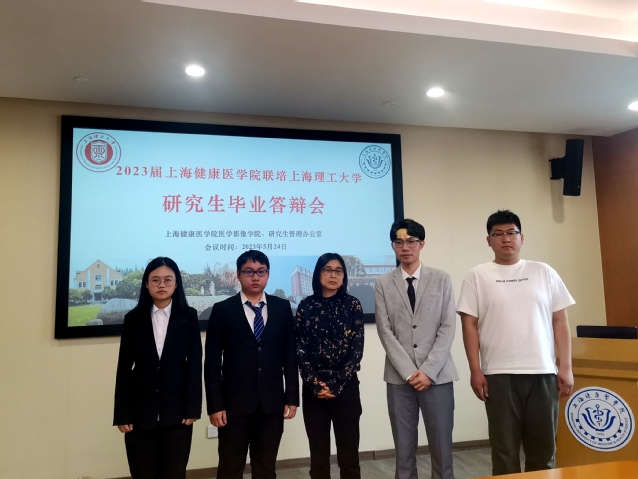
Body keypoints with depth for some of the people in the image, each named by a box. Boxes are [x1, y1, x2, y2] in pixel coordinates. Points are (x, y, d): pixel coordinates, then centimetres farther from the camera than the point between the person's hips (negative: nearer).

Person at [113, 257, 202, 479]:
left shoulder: (189, 317, 0)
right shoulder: (133, 319, 3)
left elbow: (195, 365, -3)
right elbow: (124, 369, 2)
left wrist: (192, 408, -7)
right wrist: (122, 413, -3)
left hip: (177, 411, -1)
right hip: (140, 411, 1)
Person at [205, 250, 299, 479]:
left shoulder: (282, 307, 5)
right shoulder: (222, 310, -2)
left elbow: (290, 355, 6)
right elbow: (212, 362, -3)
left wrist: (292, 397, 2)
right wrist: (215, 404, -7)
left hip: (272, 403, 2)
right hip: (234, 403, -1)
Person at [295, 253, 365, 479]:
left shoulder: (352, 305, 0)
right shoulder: (306, 306, 3)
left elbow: (357, 349, -4)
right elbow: (300, 350, 0)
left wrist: (336, 384, -10)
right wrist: (316, 384, -10)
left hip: (346, 386, -1)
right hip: (314, 388, 1)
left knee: (348, 450, 5)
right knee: (318, 451, 9)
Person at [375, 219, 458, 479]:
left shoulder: (441, 279, 5)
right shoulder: (383, 283, 4)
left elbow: (448, 328, -1)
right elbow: (385, 332, -1)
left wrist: (428, 371, -10)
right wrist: (409, 372, -9)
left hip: (437, 375, 0)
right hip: (399, 378, 0)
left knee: (441, 446, 7)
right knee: (404, 449, 8)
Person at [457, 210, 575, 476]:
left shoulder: (544, 272, 8)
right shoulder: (477, 276, 3)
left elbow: (559, 321, 7)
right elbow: (470, 325, 0)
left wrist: (566, 367, 1)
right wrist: (475, 370, -5)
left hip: (543, 372, 2)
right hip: (499, 375, -2)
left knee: (544, 447, 11)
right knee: (505, 448, 7)